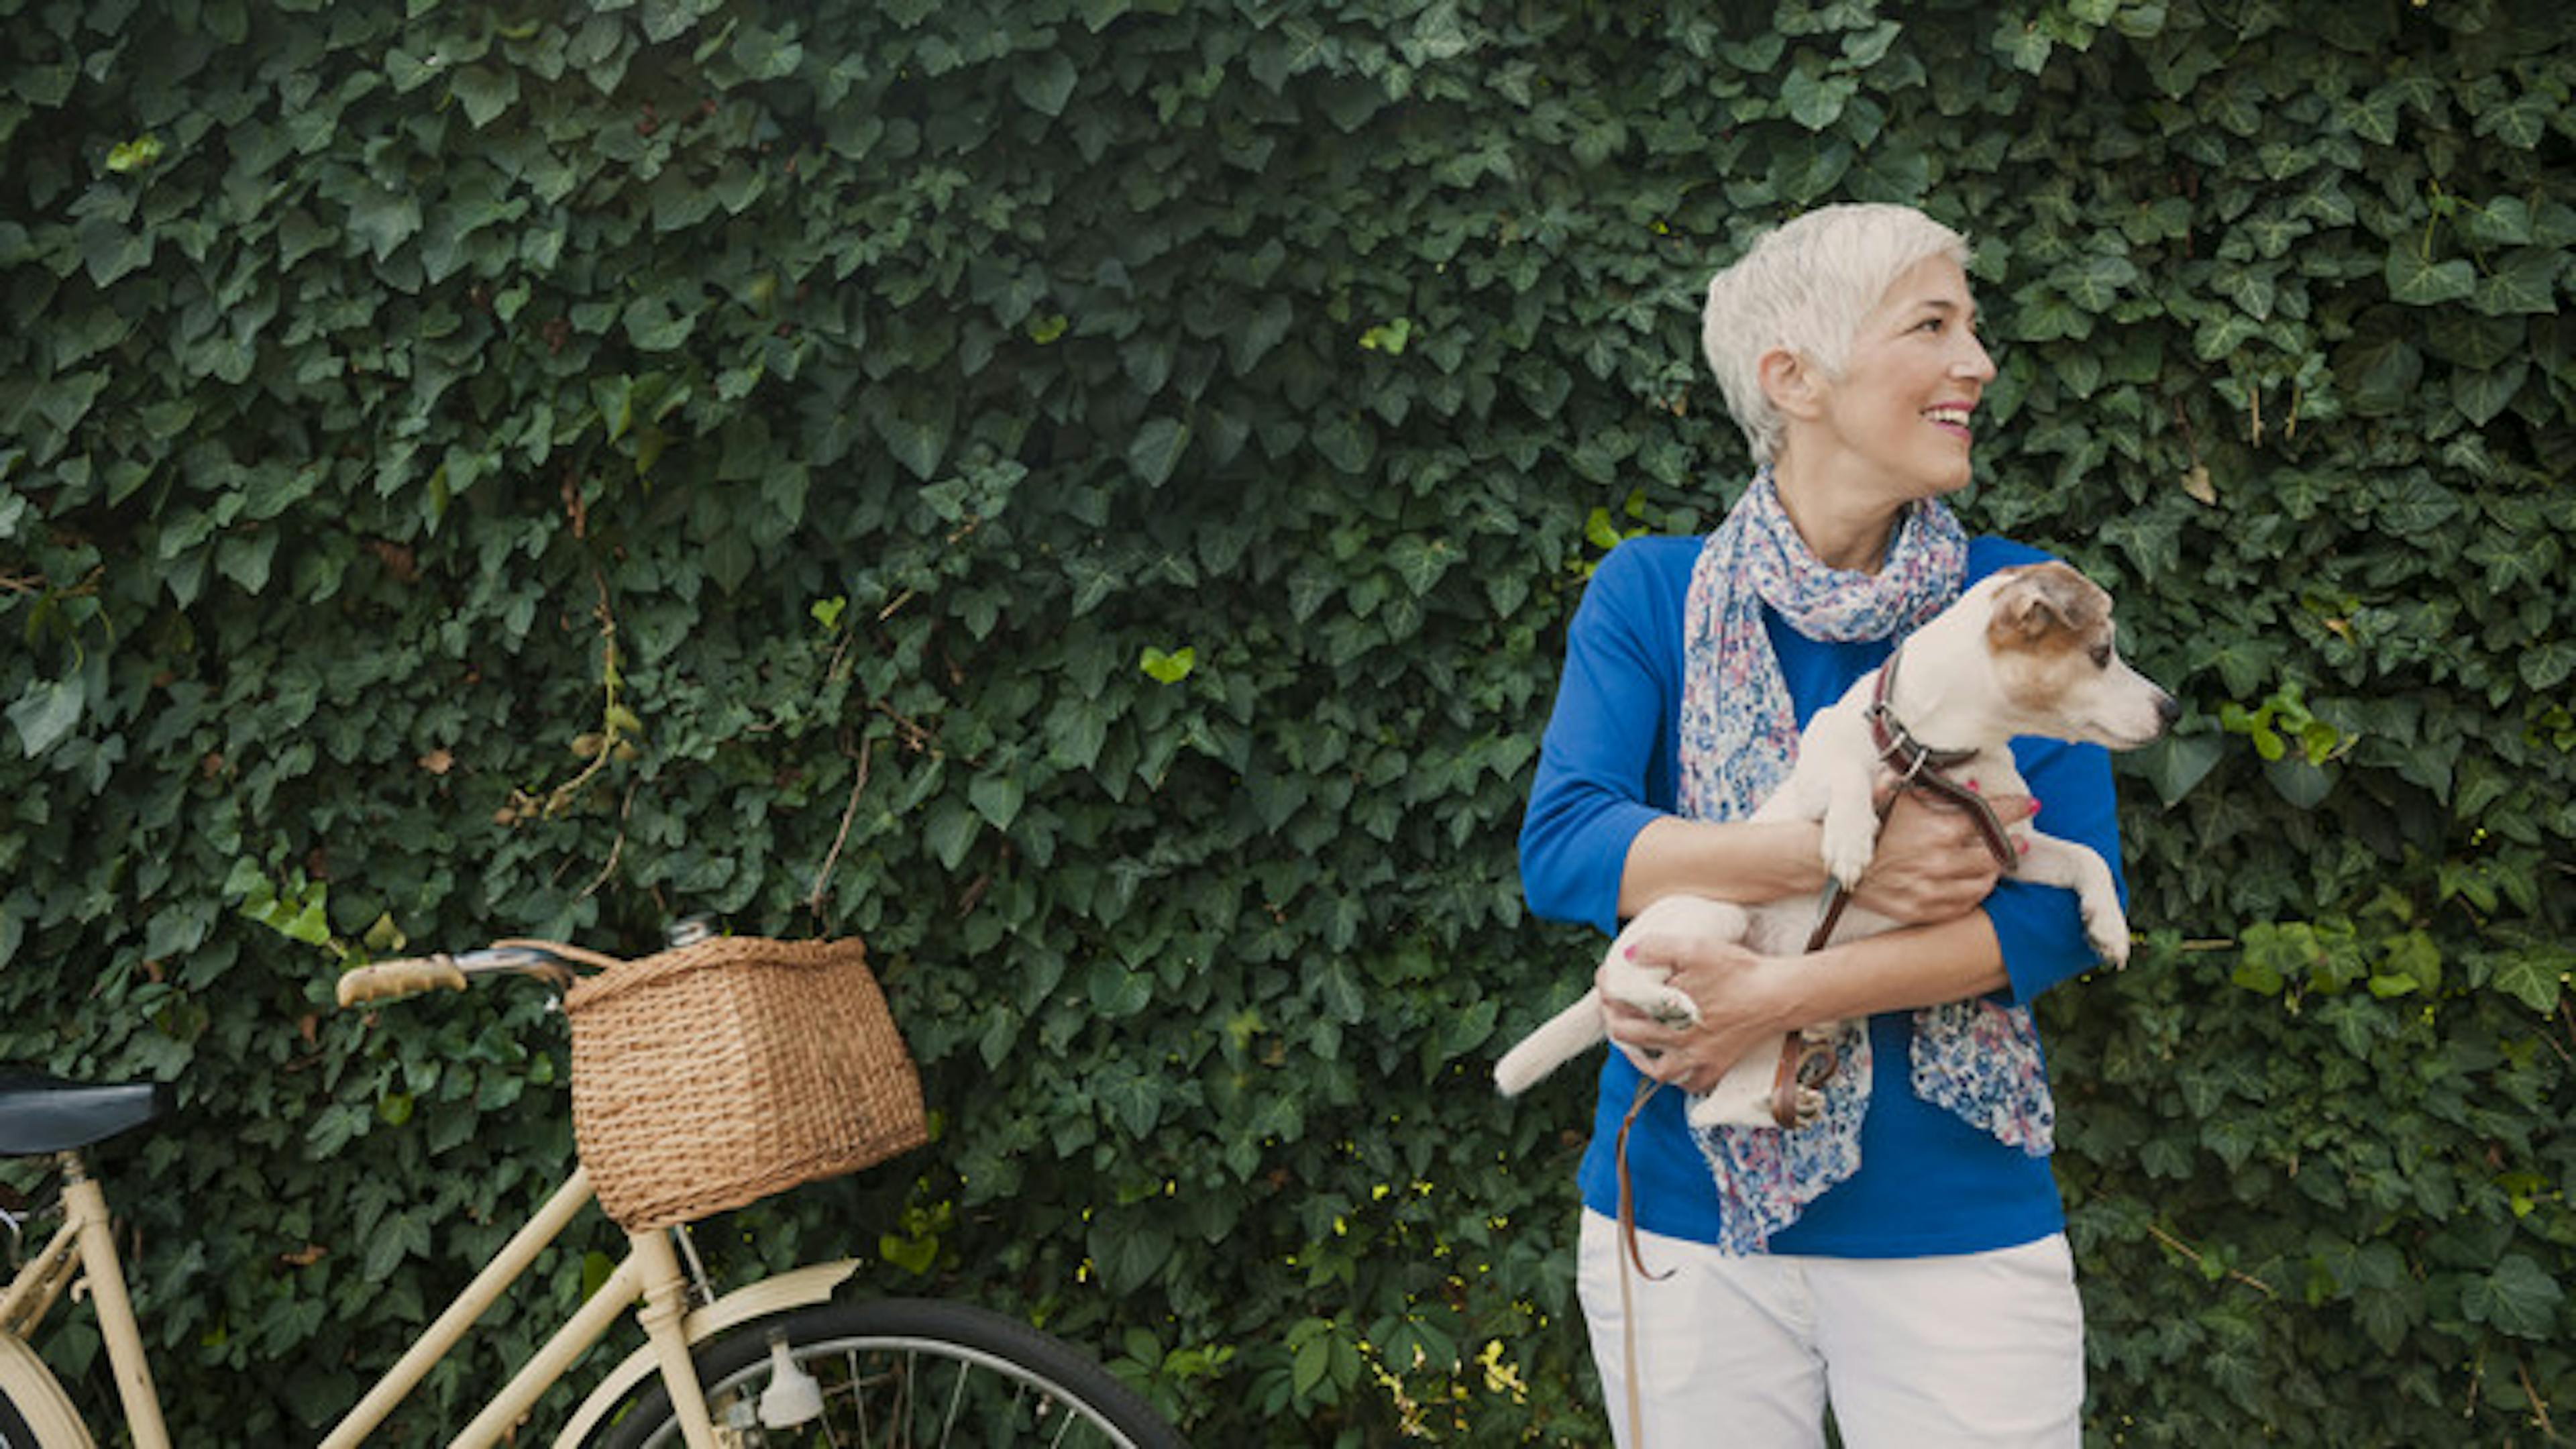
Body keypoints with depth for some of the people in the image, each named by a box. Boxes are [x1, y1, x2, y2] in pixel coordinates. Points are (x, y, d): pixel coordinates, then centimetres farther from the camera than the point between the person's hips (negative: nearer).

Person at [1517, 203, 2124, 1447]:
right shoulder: (1651, 594, 0)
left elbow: (2066, 902, -9)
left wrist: (1784, 994, -18)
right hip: (1684, 1214, 0)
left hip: (1955, 1226, 0)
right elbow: (1561, 848, -12)